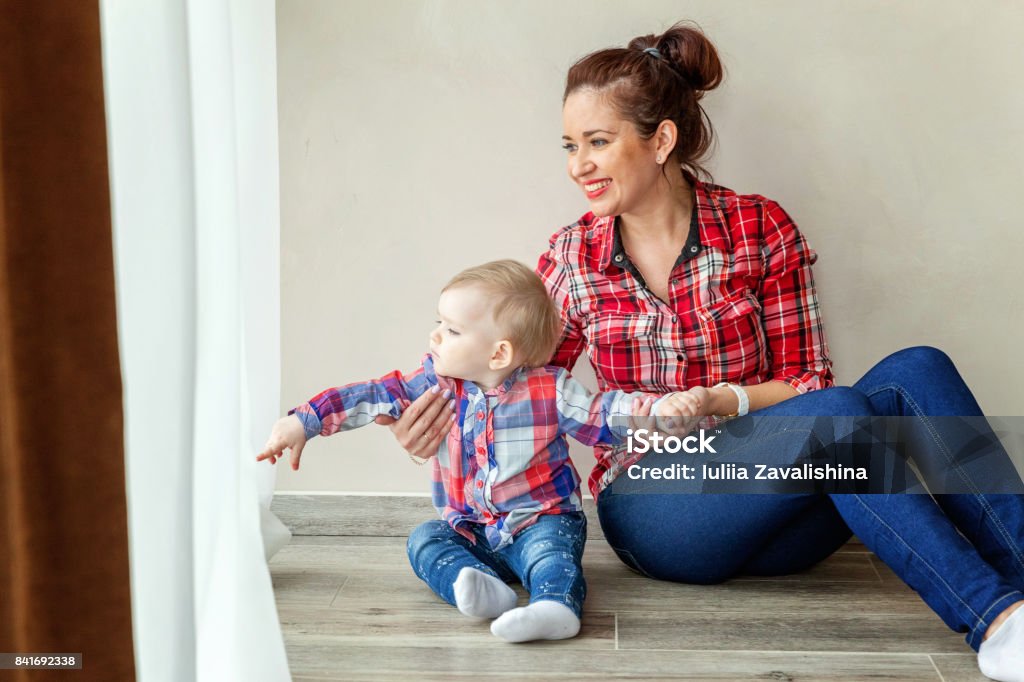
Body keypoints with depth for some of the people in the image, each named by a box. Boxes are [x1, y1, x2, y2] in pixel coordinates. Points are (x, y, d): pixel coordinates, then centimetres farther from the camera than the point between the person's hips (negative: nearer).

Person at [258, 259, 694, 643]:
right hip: (469, 531, 4)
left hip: (540, 520, -3)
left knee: (550, 544, -32)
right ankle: (486, 590, -45)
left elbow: (601, 414, -5)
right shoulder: (437, 384, -2)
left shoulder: (550, 390, -9)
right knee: (425, 540, -20)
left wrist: (656, 406, -23)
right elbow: (374, 397, -2)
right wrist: (304, 421, -8)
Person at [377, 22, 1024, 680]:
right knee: (842, 413, -31)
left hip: (773, 512, 2)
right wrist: (451, 413, -4)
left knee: (918, 369, -25)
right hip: (652, 511, -2)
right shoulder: (572, 257, 4)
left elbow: (807, 381, 2)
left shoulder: (760, 229, 1)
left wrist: (726, 399, -17)